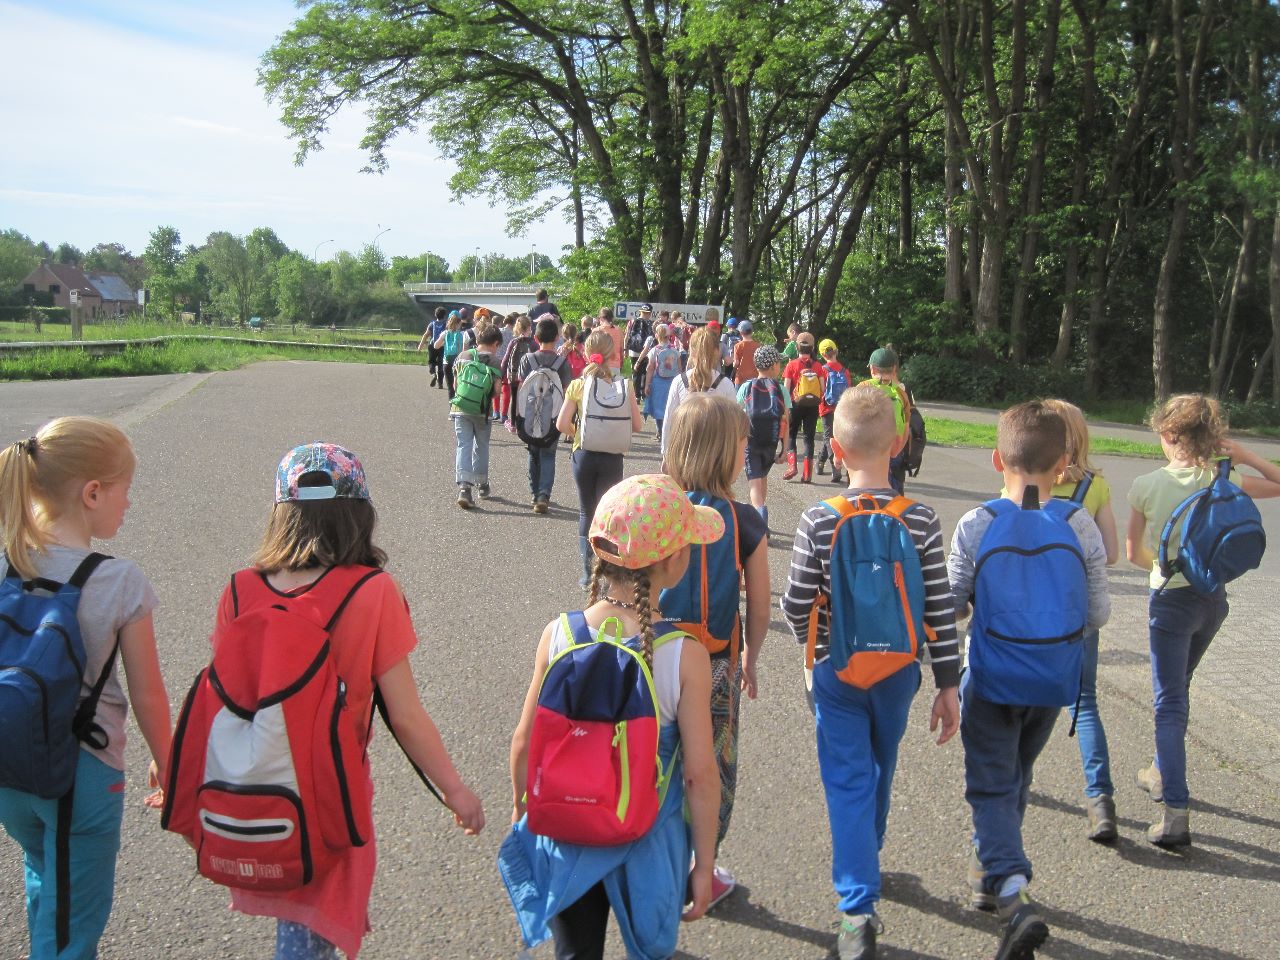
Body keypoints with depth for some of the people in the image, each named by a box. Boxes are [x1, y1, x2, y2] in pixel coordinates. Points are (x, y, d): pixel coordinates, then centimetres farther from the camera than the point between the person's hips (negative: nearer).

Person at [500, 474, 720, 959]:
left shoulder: (557, 635, -16)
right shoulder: (685, 655, -22)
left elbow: (524, 743, -5)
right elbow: (700, 776, -16)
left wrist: (520, 810, 14)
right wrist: (704, 865, -2)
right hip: (648, 845, -2)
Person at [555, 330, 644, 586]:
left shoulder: (577, 386, -7)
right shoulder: (623, 387, -6)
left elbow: (562, 424, -12)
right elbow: (637, 424, -5)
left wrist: (578, 434, 7)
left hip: (584, 454, 1)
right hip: (612, 457, -1)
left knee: (586, 513, 15)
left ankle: (588, 571, 15)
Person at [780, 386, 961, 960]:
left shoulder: (818, 521, -16)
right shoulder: (921, 522, -12)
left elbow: (796, 602, -11)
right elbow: (939, 611, -9)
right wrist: (948, 686, 0)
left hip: (836, 671, -2)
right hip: (898, 671, 3)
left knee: (848, 781, 5)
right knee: (879, 771, 23)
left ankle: (859, 907, -3)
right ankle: (864, 860, 46)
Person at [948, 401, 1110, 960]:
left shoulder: (975, 526, -16)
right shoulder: (1081, 526, -11)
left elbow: (952, 604, -8)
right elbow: (1098, 613, -4)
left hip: (991, 677, -3)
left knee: (991, 786, 5)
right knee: (1016, 778, 22)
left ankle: (1013, 894, -13)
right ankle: (990, 871, 37)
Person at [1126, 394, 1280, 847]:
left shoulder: (1146, 486, -14)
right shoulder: (1223, 482, -7)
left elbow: (1133, 552, -2)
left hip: (1171, 601, -4)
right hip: (1213, 599, 4)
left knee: (1170, 703, -2)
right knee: (1177, 690, 24)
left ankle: (1176, 811, -11)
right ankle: (1164, 773, 40)